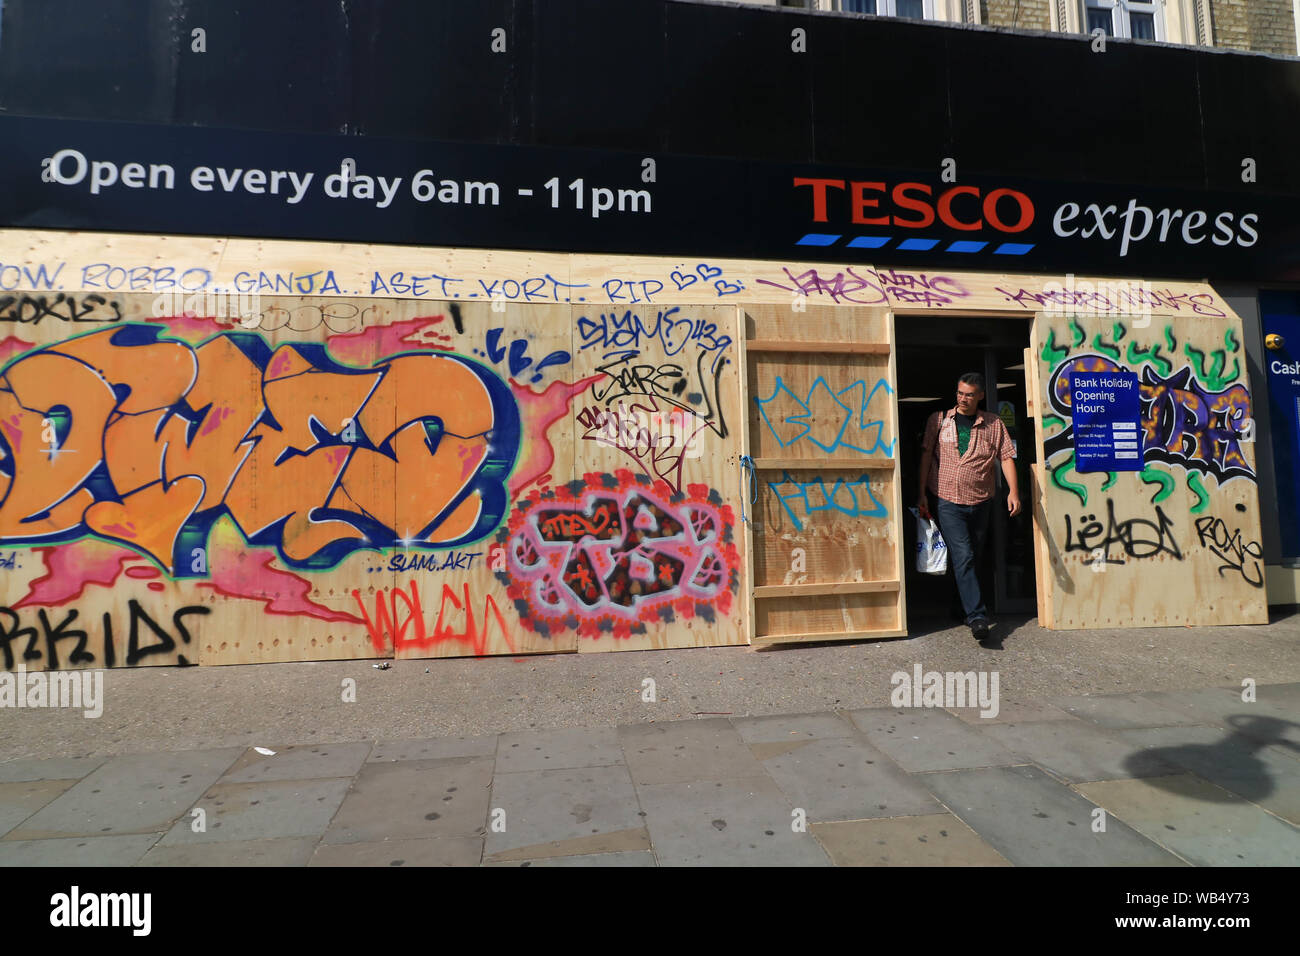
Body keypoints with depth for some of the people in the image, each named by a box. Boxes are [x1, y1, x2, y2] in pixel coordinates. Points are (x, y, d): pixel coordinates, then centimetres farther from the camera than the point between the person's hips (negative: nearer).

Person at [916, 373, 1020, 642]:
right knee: (963, 557, -12)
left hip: (981, 502, 3)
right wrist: (922, 493, -1)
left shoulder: (993, 424, 6)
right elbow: (926, 455, 3)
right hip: (948, 501, -3)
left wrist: (1013, 491, -9)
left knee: (975, 558, 12)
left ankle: (964, 607, 30)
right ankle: (977, 616, -12)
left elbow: (1006, 457, 4)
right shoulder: (939, 420, 3)